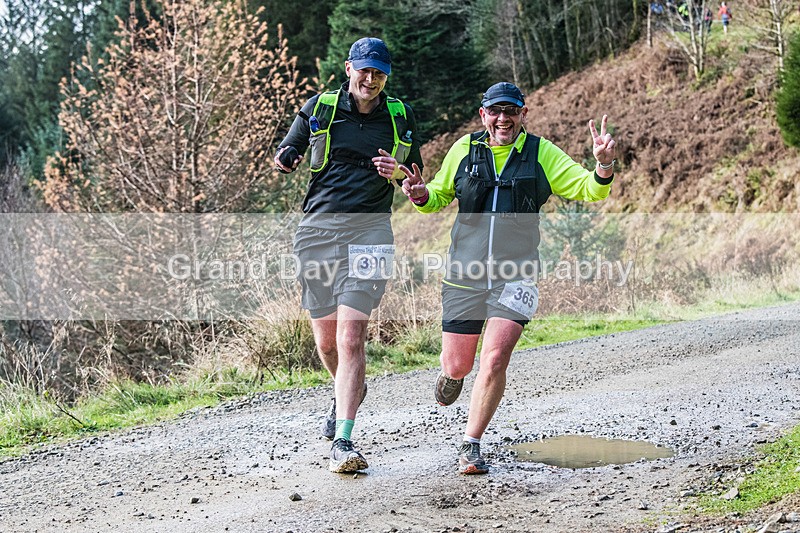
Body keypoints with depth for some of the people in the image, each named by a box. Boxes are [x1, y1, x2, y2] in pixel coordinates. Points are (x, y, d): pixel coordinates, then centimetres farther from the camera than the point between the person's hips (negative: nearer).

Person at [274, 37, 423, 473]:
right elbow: (284, 157, 18)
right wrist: (287, 159, -4)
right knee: (326, 342, 9)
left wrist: (397, 173, -4)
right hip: (318, 227, 1)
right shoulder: (319, 108, 8)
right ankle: (346, 392, 43)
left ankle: (343, 442, -16)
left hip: (369, 228, -1)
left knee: (350, 337, -15)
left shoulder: (401, 118, 11)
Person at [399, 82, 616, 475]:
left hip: (515, 276, -1)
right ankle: (452, 374, 47)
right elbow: (440, 196, 18)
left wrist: (603, 167, -23)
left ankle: (471, 446, 2)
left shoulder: (542, 153, 1)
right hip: (464, 275, 1)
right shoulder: (464, 150, 5)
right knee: (458, 365, 6)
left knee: (495, 360, -15)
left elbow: (587, 190, -2)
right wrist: (422, 196, -5)